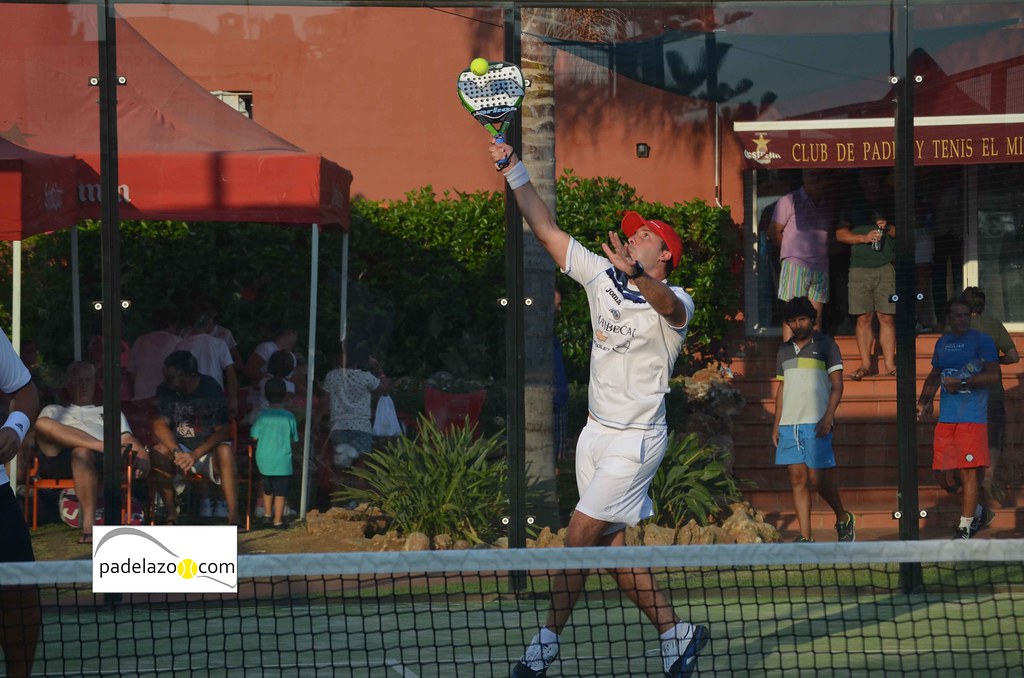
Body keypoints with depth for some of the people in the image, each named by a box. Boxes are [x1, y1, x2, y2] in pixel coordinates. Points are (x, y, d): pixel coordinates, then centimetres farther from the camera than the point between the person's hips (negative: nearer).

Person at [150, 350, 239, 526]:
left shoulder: (211, 389, -14)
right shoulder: (165, 391, -5)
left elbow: (223, 431, -18)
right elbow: (159, 425, -13)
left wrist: (195, 455, -31)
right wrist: (176, 452, -31)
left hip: (208, 448, -2)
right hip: (181, 447, 2)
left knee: (225, 451, -36)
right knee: (160, 452, -29)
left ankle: (233, 516, -38)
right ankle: (171, 513, -23)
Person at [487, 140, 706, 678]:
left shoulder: (676, 302, -11)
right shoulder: (602, 274, 7)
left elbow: (666, 305, -36)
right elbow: (546, 230, 9)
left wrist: (638, 277, -56)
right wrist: (514, 171, 2)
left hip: (638, 437, -7)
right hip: (597, 432, 7)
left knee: (581, 532, -11)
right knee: (612, 547, 5)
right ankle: (675, 633, 14)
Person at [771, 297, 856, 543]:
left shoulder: (825, 345, 1)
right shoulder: (785, 350, 17)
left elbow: (837, 384, -3)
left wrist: (828, 417, -14)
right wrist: (777, 424, 15)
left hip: (816, 422, -5)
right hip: (788, 423, 5)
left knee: (817, 477, -8)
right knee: (797, 479, 0)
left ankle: (844, 519, 16)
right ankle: (805, 537, -1)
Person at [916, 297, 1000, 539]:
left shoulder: (981, 340, -1)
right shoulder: (942, 343, 18)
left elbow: (994, 375, -10)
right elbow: (935, 376, 30)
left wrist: (961, 383, -14)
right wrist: (925, 400, 14)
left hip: (972, 418, -6)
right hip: (946, 418, 6)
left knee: (967, 472, -7)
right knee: (944, 476, 5)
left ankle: (965, 528, -1)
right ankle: (980, 510, 26)